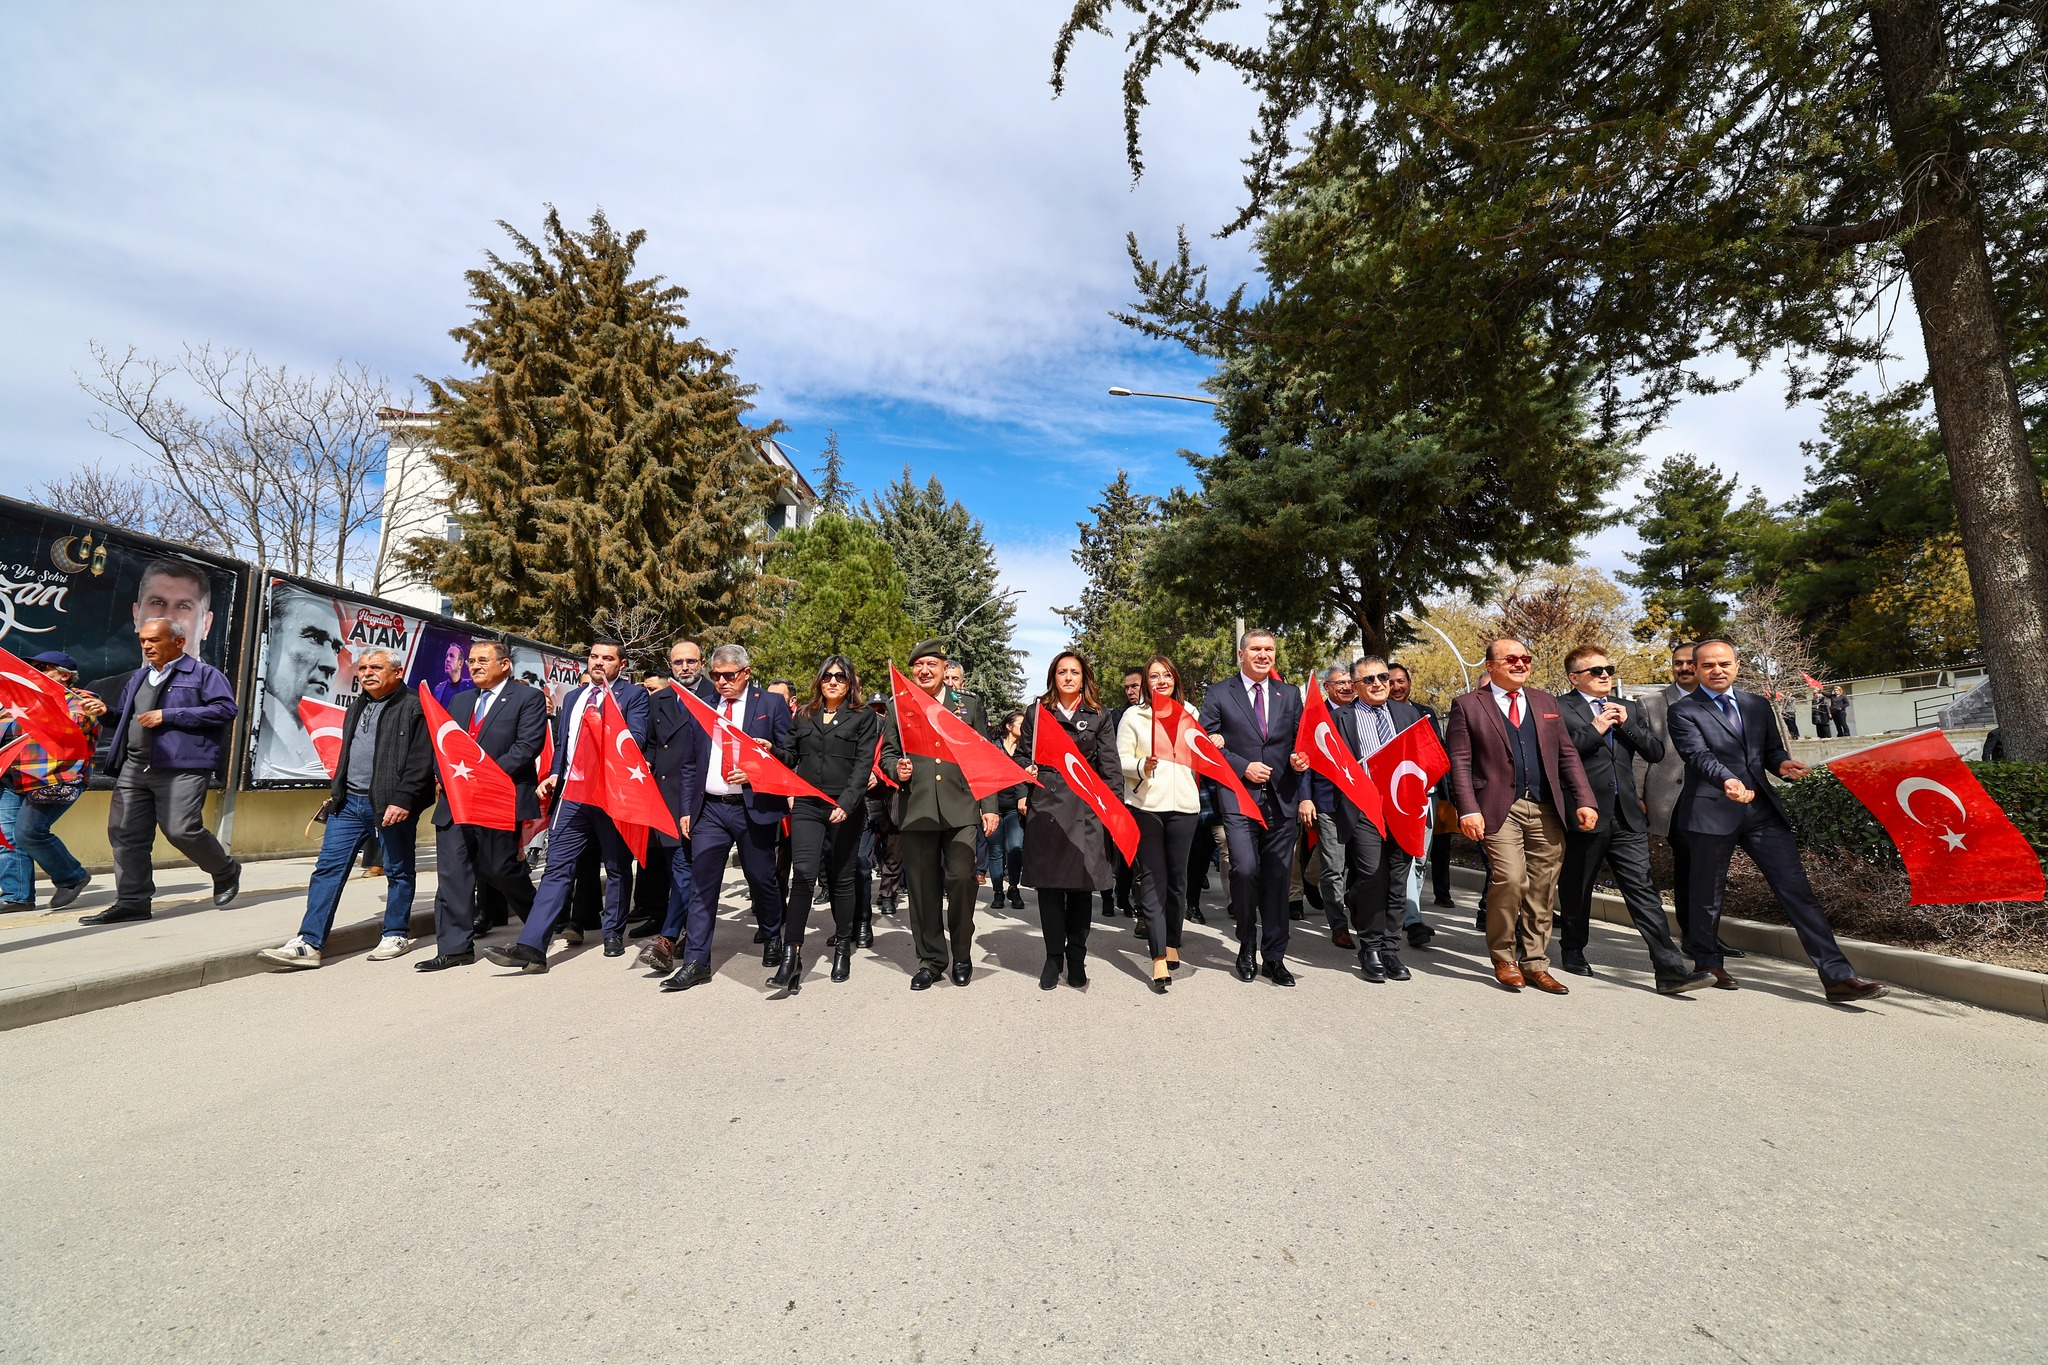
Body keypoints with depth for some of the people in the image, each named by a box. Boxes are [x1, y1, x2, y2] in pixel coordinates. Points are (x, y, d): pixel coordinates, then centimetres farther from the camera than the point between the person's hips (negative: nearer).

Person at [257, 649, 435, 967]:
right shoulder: (357, 706, 17)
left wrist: (402, 801, -21)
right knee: (328, 869, 3)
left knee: (398, 872, 6)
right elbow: (346, 754, 25)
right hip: (349, 802, 7)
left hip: (392, 804, -7)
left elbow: (421, 762, -16)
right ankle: (309, 943, 7)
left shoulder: (413, 708, -9)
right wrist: (336, 792, 20)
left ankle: (396, 935, 18)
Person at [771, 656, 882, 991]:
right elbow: (789, 755, 14)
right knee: (803, 874, -11)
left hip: (845, 809, -2)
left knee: (841, 878, 8)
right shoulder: (803, 715, 14)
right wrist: (769, 750, -8)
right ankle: (791, 955, -8)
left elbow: (863, 765, -7)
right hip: (807, 806, 2)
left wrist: (846, 803, -19)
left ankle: (843, 946, 25)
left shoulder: (864, 718, 3)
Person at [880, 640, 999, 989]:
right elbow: (887, 753, 16)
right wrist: (896, 768, -8)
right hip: (915, 811, 1)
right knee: (922, 887, 5)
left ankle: (962, 956, 16)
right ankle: (930, 960, 22)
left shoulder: (969, 706, 11)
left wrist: (990, 806, 2)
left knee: (961, 879, -7)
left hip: (961, 809, -1)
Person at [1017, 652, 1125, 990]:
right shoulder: (1037, 714, 11)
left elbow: (1110, 766, 5)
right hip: (1045, 807, 1)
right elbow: (1023, 758, 14)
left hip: (1086, 809, 0)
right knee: (1048, 884, 3)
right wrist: (1021, 795, -1)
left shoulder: (1098, 716, 9)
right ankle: (1054, 955, 16)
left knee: (1081, 883, 3)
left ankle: (1076, 955, 18)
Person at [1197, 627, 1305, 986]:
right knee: (1245, 869, -15)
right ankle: (1247, 949, 10)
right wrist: (1243, 768, -10)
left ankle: (1274, 957, 21)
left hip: (1280, 798, 4)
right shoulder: (1218, 694, 3)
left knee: (1277, 878, 6)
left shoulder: (1290, 695, 15)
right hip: (1239, 797, -3)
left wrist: (1299, 759, -5)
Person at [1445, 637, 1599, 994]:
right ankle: (1504, 959, 4)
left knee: (1540, 891, 7)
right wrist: (1468, 810, -13)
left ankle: (1535, 964, 22)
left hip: (1547, 811, 5)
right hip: (1500, 809, -5)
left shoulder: (1545, 701, 17)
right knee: (1510, 878, -17)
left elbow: (1567, 754, 15)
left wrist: (1584, 800, 4)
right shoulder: (1467, 705, 2)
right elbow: (1460, 761, -3)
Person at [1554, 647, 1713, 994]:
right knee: (1575, 890, 11)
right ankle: (1574, 952, 29)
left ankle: (1669, 969, -1)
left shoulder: (1629, 708, 16)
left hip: (1627, 816, 4)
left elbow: (1656, 752, 10)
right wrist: (1595, 730, -14)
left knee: (1643, 891, -2)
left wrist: (1627, 724, -3)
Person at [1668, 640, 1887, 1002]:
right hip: (1711, 813, -4)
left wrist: (1783, 764, -8)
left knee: (1797, 889, 0)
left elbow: (1770, 749, 16)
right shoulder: (1684, 711, -5)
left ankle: (1837, 976, 4)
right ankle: (1708, 964, 26)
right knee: (1708, 894, 9)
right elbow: (1699, 756, -17)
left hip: (1762, 810, 5)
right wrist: (1727, 781, -35)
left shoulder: (1757, 705, 13)